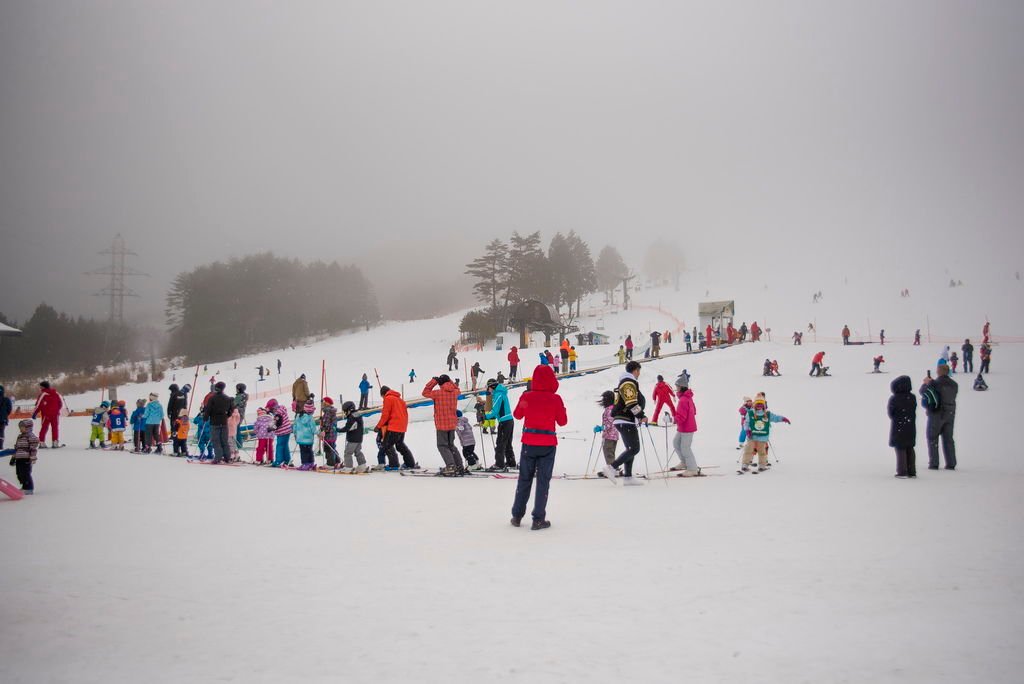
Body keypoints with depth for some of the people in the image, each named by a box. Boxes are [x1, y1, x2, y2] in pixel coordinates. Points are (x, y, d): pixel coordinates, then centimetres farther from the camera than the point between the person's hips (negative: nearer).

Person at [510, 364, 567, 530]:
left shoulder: (526, 396, -5)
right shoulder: (556, 399, -10)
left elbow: (517, 415, 10)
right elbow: (562, 421, -1)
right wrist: (561, 410, 15)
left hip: (529, 443, 2)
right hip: (548, 443, -2)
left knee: (524, 479, 14)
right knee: (543, 481, 5)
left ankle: (517, 515, 20)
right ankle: (538, 519, 3)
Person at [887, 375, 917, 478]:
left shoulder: (894, 399, -16)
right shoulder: (912, 397, -3)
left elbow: (890, 413, -6)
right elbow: (914, 410, 4)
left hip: (898, 428, -4)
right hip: (910, 427, 4)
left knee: (900, 449, 2)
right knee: (910, 449, 13)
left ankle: (902, 472, 0)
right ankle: (911, 471, 15)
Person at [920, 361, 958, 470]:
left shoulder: (935, 383, -14)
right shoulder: (954, 384, 3)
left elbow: (922, 391, -3)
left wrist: (926, 383, 17)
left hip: (936, 415, -5)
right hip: (950, 415, 5)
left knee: (932, 438, 5)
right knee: (948, 439, 12)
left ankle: (934, 464, 2)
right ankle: (951, 464, 10)